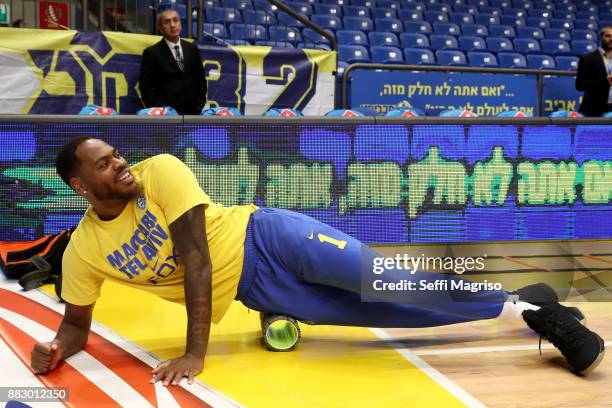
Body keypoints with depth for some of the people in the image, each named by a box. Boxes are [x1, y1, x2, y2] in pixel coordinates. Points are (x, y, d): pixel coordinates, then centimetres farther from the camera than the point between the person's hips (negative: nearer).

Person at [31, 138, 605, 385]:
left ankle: (527, 306, -4)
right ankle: (517, 311, 7)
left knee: (385, 283, -19)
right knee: (381, 313, -4)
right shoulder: (83, 252, -1)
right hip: (253, 292, 2)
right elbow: (77, 324, 10)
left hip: (265, 237, -2)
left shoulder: (160, 172, -13)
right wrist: (56, 347, -14)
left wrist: (195, 352, -21)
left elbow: (195, 260, -19)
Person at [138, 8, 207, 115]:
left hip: (193, 110, 4)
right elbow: (146, 87, -4)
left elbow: (200, 78, 16)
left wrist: (200, 104, 7)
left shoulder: (192, 48, 11)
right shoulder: (152, 53, -3)